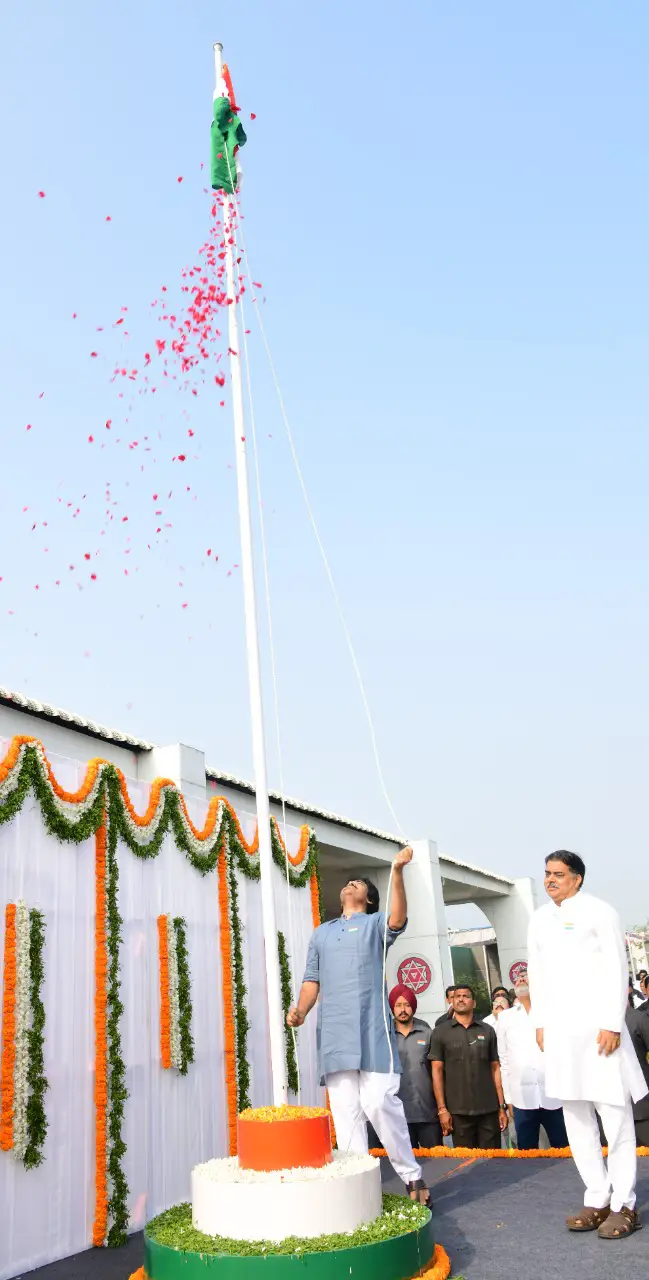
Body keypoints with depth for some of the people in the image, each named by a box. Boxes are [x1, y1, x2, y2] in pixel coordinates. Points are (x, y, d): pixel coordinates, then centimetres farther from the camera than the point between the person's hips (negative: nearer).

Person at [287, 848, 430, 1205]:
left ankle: (412, 1176, 6)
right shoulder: (321, 933, 23)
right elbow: (312, 979, 20)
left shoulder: (375, 923, 10)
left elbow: (398, 920, -13)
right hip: (334, 1034, 4)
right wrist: (300, 1009, -1)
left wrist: (397, 872, -29)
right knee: (345, 1111, 2)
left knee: (380, 1103, -10)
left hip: (371, 1029, -4)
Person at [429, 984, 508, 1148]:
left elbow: (495, 1069, 9)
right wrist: (442, 1109, -6)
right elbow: (437, 1071, 1)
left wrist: (502, 1107, 4)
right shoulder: (440, 1033, 3)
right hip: (458, 1111, -1)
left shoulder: (488, 1031, 8)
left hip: (489, 1109, 1)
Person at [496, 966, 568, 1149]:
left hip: (555, 1095, -1)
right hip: (522, 1098, 2)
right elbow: (504, 1060, 11)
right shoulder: (505, 1017, 10)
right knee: (527, 1153, 5)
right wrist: (508, 1098, 8)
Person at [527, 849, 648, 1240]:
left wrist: (613, 1024, -14)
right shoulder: (539, 919, 13)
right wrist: (540, 1023, 12)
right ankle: (597, 1200, 17)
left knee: (615, 1115, -1)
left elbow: (617, 970, -8)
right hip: (559, 1032, 6)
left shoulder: (598, 912, -4)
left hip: (596, 1028, -6)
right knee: (577, 1118, 9)